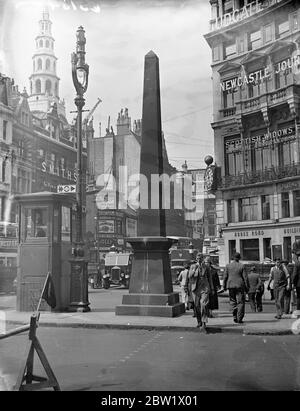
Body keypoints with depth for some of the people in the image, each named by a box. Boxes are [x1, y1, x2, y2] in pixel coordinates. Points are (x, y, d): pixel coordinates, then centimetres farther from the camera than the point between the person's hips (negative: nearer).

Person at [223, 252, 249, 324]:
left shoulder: (228, 266, 0)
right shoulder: (242, 266, -4)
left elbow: (225, 277, 2)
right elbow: (245, 277, -4)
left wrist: (224, 286, 10)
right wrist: (247, 287, 3)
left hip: (231, 286, 2)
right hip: (240, 286, -2)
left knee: (233, 301, 13)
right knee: (240, 302, 4)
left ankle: (235, 316, 6)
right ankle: (239, 319, -1)